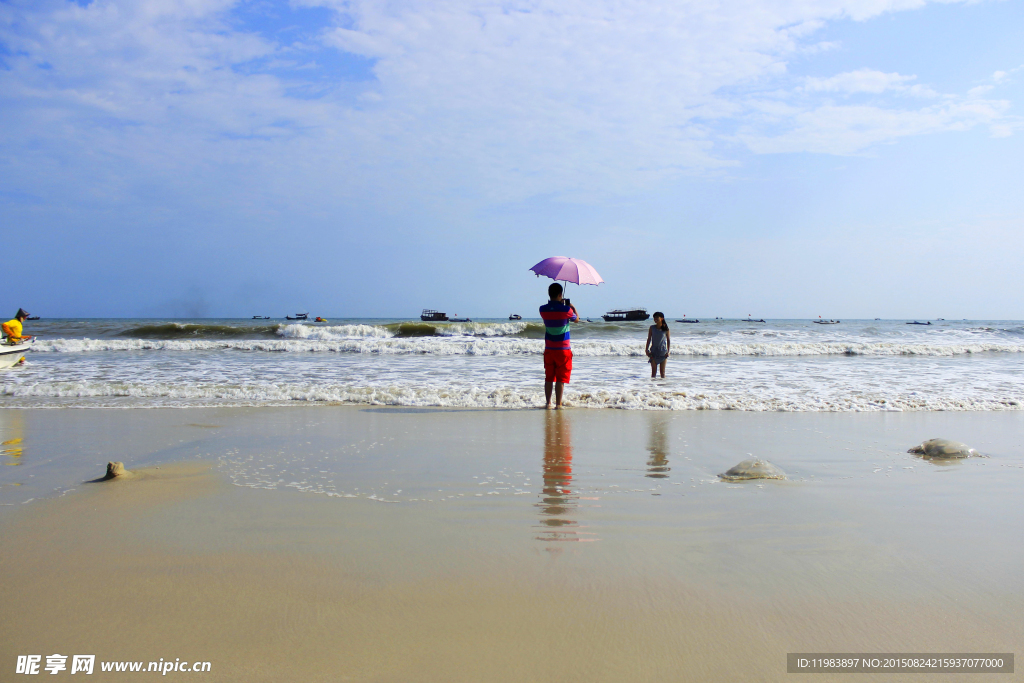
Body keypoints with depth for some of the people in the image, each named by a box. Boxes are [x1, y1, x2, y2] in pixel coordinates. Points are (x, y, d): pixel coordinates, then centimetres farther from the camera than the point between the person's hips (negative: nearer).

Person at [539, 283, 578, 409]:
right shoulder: (565, 309, -14)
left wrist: (558, 304, 20)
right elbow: (576, 319, 6)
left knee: (549, 377, 11)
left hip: (549, 349, 4)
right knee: (561, 378, 1)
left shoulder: (543, 309, -3)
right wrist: (573, 307, 21)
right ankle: (558, 404, 0)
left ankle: (548, 403, 13)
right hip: (563, 349, -4)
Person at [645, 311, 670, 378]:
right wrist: (647, 349, -2)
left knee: (662, 371, 4)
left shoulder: (665, 329, -2)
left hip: (663, 352, -1)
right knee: (653, 371, -1)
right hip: (653, 352, 1)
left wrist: (668, 351, -4)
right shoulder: (652, 328, 1)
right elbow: (649, 339, 5)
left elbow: (668, 340, 3)